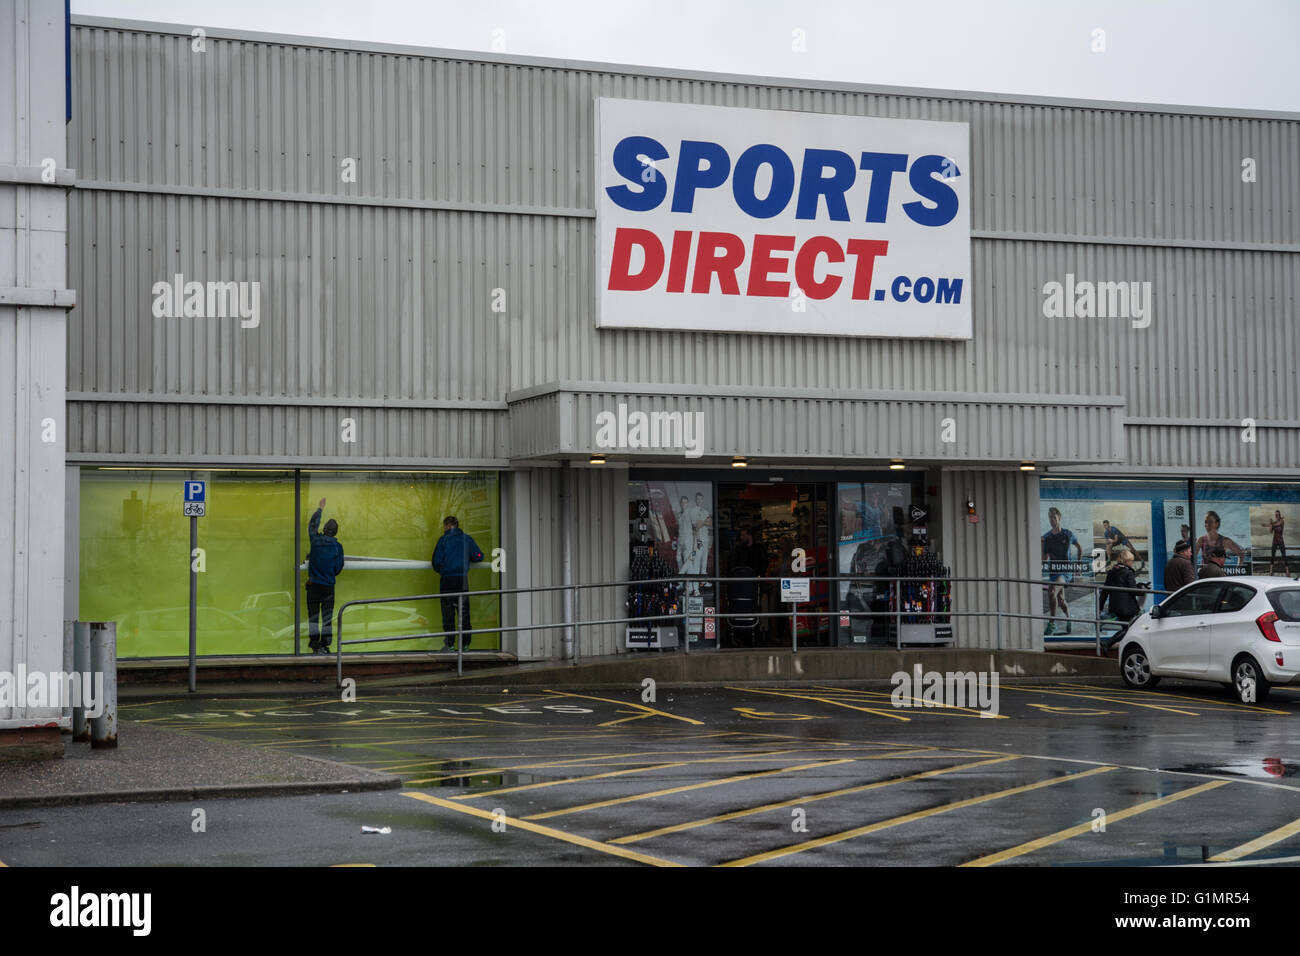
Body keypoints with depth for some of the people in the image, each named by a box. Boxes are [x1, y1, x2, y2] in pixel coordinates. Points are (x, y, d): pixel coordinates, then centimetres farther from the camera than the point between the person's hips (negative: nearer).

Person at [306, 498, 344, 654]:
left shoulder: (316, 540, -4)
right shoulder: (337, 546, -4)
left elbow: (312, 524, 15)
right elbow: (339, 567, 2)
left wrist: (320, 508, 28)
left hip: (313, 584, 0)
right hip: (328, 586, 0)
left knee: (313, 616, 4)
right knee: (327, 617, 7)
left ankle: (315, 644, 1)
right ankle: (325, 644, 5)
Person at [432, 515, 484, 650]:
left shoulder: (443, 539, -4)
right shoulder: (467, 539, 6)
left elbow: (437, 561, -6)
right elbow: (479, 556, 3)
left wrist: (439, 569, 16)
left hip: (448, 579, -3)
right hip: (463, 578, 3)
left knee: (448, 612, 4)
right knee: (464, 611, 9)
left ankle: (450, 644, 3)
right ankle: (465, 643, 9)